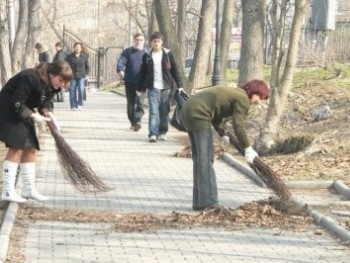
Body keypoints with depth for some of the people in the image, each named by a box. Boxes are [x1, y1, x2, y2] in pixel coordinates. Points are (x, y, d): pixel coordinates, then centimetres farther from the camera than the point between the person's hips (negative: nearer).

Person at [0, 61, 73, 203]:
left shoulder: (50, 85, -5)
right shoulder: (31, 79, -32)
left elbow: (45, 103, 5)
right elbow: (16, 103, -29)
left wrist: (50, 115, -14)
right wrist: (34, 116, -30)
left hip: (24, 114, 9)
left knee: (30, 148, 7)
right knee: (17, 147, -15)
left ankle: (29, 188, 14)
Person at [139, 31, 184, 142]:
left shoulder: (167, 54, 5)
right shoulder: (147, 56, 5)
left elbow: (175, 70, 5)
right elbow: (143, 73, 8)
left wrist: (179, 85, -1)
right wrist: (141, 88, 6)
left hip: (166, 88, 1)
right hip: (153, 88, -1)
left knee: (164, 112, 6)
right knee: (153, 111, -9)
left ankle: (162, 132, 18)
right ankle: (153, 134, -11)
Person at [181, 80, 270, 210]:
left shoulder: (233, 93, 23)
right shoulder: (243, 99, -5)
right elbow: (238, 125, -15)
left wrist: (222, 134, 39)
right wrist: (248, 148, -9)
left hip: (189, 110, 10)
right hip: (198, 114, -10)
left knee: (199, 158, 13)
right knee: (205, 158, -8)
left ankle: (199, 202, 14)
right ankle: (206, 202, -10)